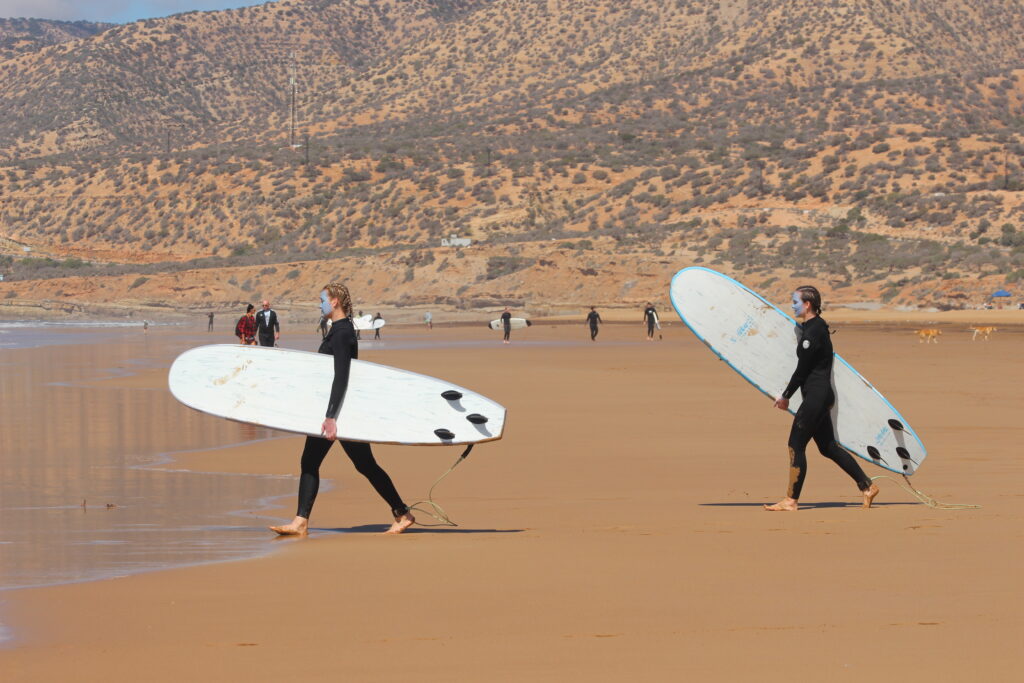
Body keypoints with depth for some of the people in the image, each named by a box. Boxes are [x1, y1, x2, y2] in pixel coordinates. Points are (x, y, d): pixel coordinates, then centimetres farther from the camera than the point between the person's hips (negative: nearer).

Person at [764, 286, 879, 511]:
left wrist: (785, 396, -5)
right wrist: (786, 394, 21)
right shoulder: (816, 327, 14)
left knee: (796, 445, -4)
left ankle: (791, 500, 0)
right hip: (821, 394, 10)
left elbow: (802, 370, -16)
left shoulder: (812, 332, -17)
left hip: (816, 395, -10)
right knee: (828, 447, 14)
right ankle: (867, 486, 17)